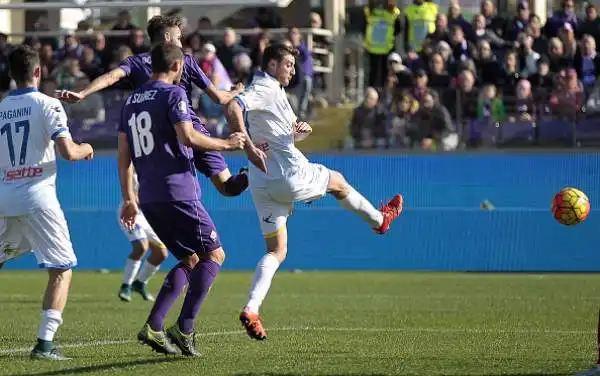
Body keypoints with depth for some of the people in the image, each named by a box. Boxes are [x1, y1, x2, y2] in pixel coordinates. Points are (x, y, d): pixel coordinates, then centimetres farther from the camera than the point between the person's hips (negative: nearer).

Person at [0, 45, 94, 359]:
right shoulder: (47, 105, -5)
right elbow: (68, 152, -14)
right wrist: (86, 149, 7)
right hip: (37, 197, -5)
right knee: (62, 270, 3)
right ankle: (44, 343, -8)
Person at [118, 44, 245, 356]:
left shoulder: (131, 102, 17)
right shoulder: (173, 94, -5)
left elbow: (124, 157, 17)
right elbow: (188, 137, -18)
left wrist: (129, 199, 22)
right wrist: (227, 143, -6)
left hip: (149, 199, 8)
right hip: (178, 193, -8)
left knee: (190, 259, 16)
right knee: (214, 254, 2)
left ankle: (153, 327, 3)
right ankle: (184, 328, -10)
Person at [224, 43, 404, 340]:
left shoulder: (274, 91, 19)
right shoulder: (265, 89, -12)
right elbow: (232, 108, -31)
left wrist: (300, 131, 3)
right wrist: (249, 148, -34)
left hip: (263, 183, 9)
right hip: (290, 176, -9)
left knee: (276, 251, 6)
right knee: (337, 181, 22)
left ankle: (251, 309, -12)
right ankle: (378, 219, 47)